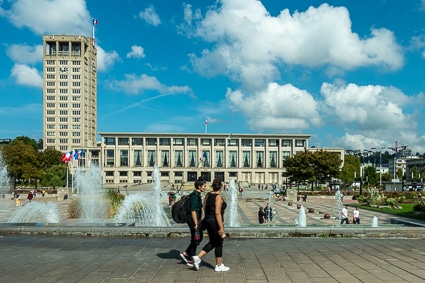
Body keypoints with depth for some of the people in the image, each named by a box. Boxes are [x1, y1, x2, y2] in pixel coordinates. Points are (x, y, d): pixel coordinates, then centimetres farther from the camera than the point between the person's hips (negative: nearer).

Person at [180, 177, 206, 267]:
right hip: (193, 220, -10)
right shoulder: (195, 196, -19)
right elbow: (193, 211, -23)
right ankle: (190, 261, 13)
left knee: (200, 237, 17)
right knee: (195, 239, 1)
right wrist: (196, 224, -23)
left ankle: (186, 254, 21)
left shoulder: (196, 195, 12)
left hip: (196, 219, 10)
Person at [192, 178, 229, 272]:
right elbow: (217, 213, -22)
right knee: (218, 244, 7)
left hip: (208, 221, 8)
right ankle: (219, 266, 18)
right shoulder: (218, 197, -16)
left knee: (212, 243, 19)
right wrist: (221, 228, -20)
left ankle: (198, 257, 10)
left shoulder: (208, 195, 7)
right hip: (216, 222, -8)